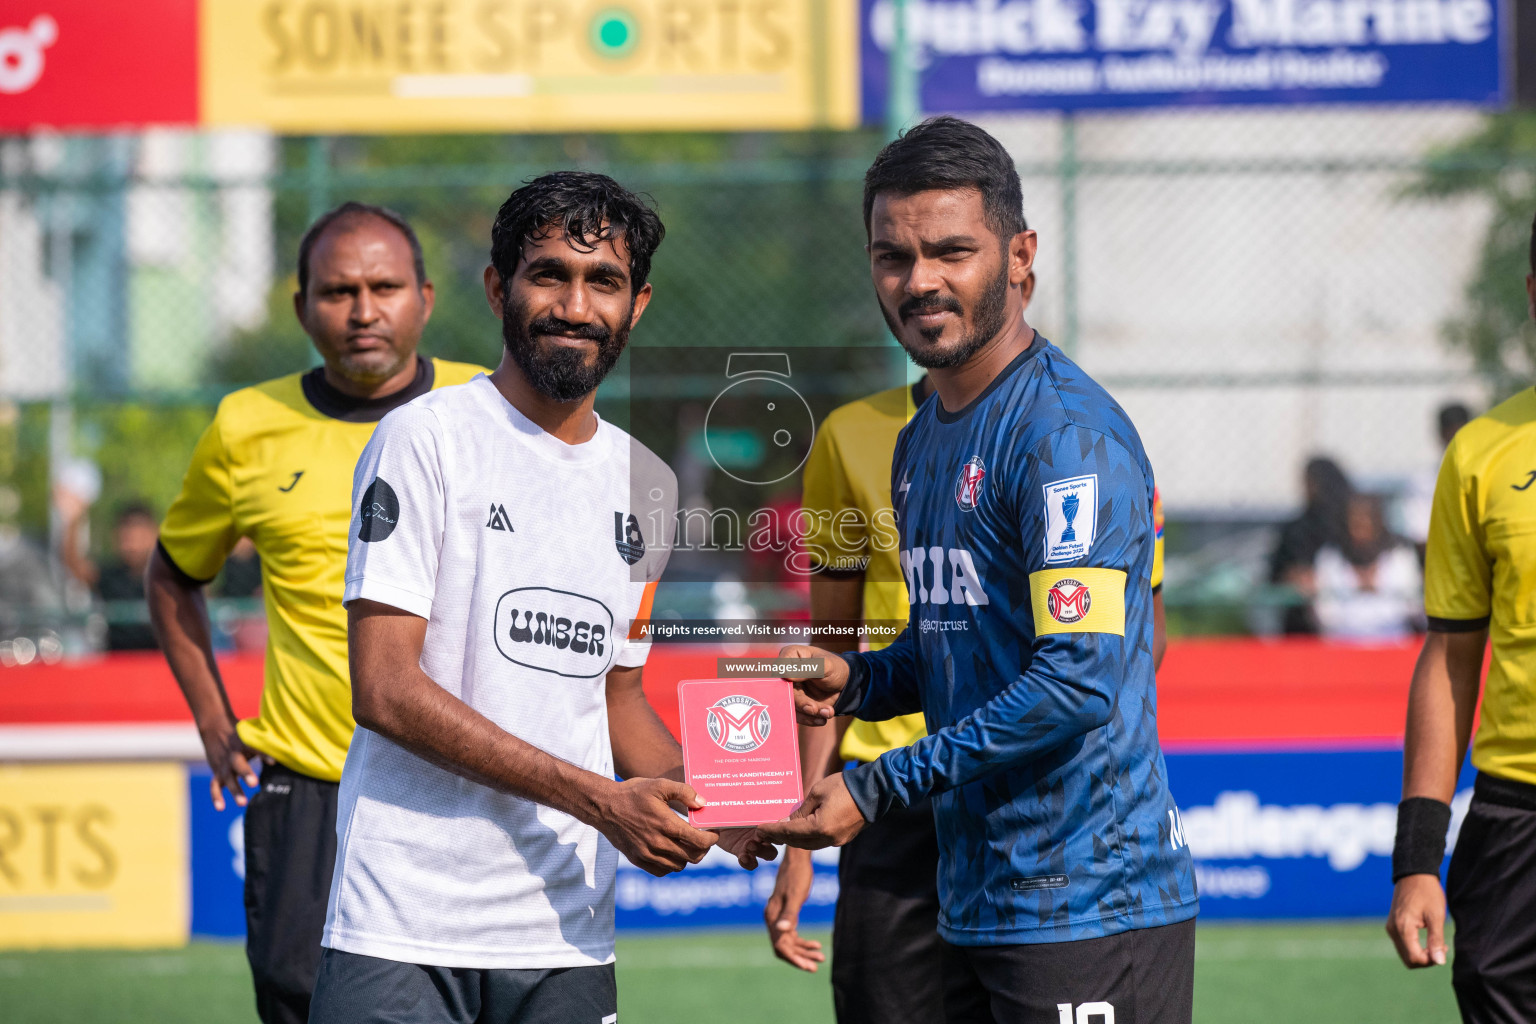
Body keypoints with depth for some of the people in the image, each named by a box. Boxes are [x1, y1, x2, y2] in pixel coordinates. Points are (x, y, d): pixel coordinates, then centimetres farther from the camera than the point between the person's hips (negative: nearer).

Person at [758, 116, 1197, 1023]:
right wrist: (854, 680, 5)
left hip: (1091, 907, -9)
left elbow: (1079, 680, -21)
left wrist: (878, 791, -18)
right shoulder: (922, 440, 16)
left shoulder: (1068, 430, -13)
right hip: (976, 907, 9)